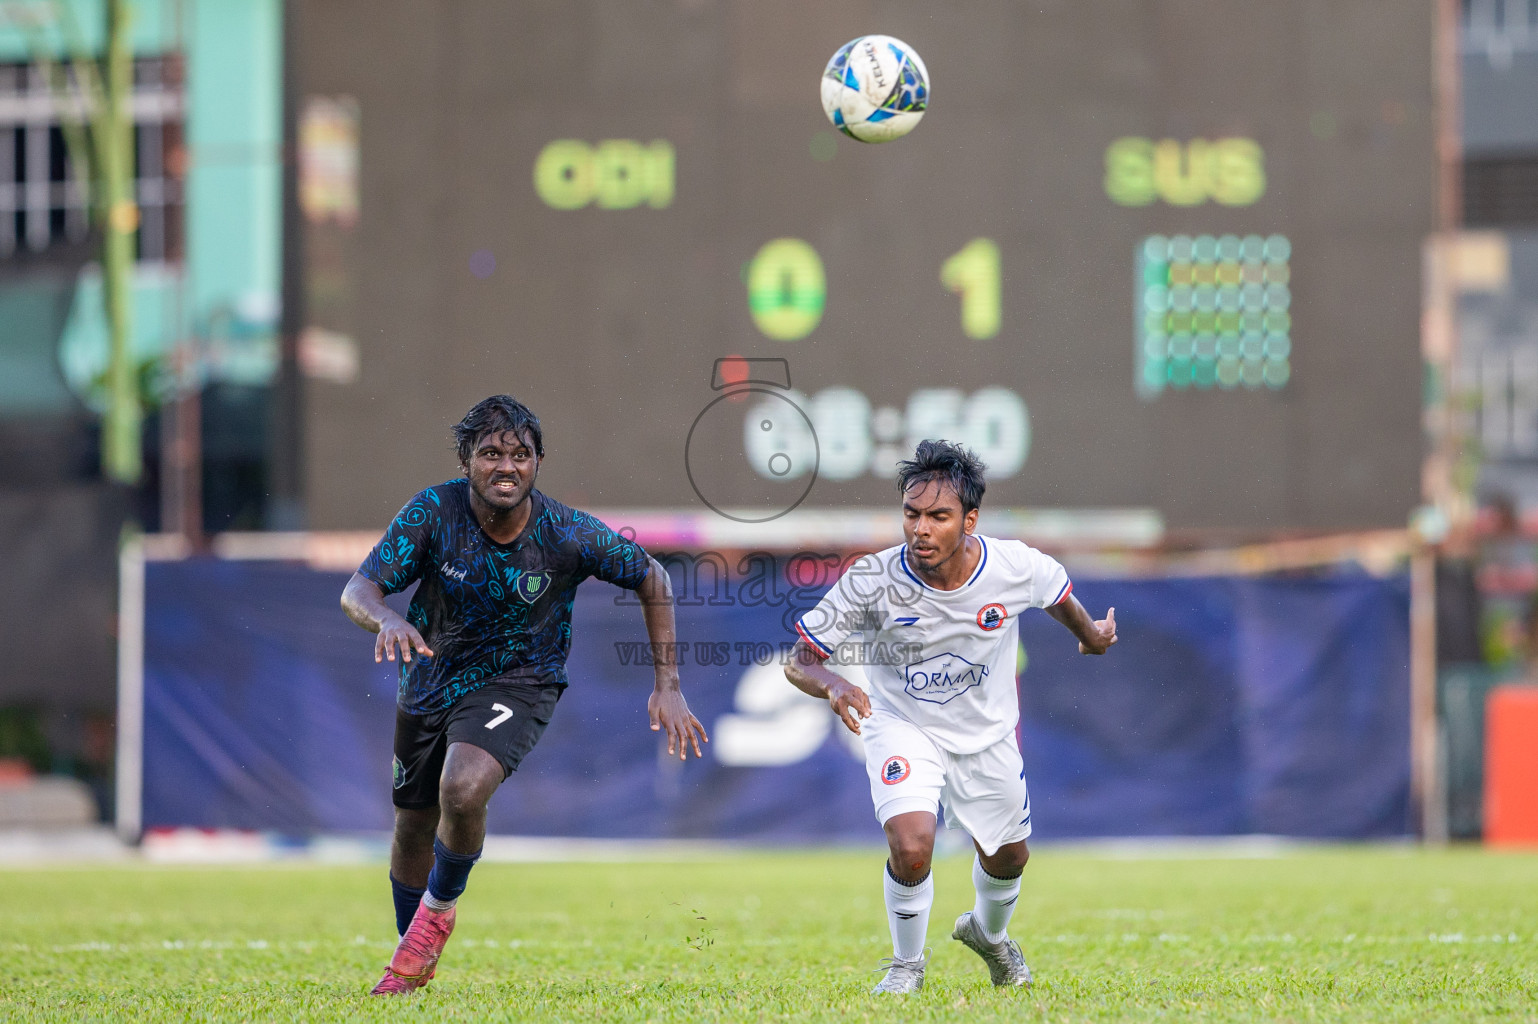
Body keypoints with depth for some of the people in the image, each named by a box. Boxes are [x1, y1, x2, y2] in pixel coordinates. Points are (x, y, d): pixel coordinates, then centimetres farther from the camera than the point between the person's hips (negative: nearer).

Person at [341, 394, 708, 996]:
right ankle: (413, 959, 43)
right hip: (432, 680, 3)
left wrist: (667, 686, -7)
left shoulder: (571, 535, -21)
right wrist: (386, 619, -47)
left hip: (517, 685, -3)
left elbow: (653, 581, -5)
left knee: (462, 789, -30)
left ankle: (439, 909, 1)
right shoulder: (434, 512, -20)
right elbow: (357, 591, -23)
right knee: (412, 828, 14)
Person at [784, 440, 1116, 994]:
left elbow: (1059, 595, 2)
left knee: (1008, 857, 18)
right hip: (902, 725, -3)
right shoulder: (871, 580, -29)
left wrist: (1091, 636, 22)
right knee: (911, 845, -26)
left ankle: (988, 931, 55)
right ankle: (907, 963, 3)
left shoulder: (1014, 567, -24)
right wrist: (833, 684, -44)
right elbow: (799, 659, -21)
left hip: (987, 732, 3)